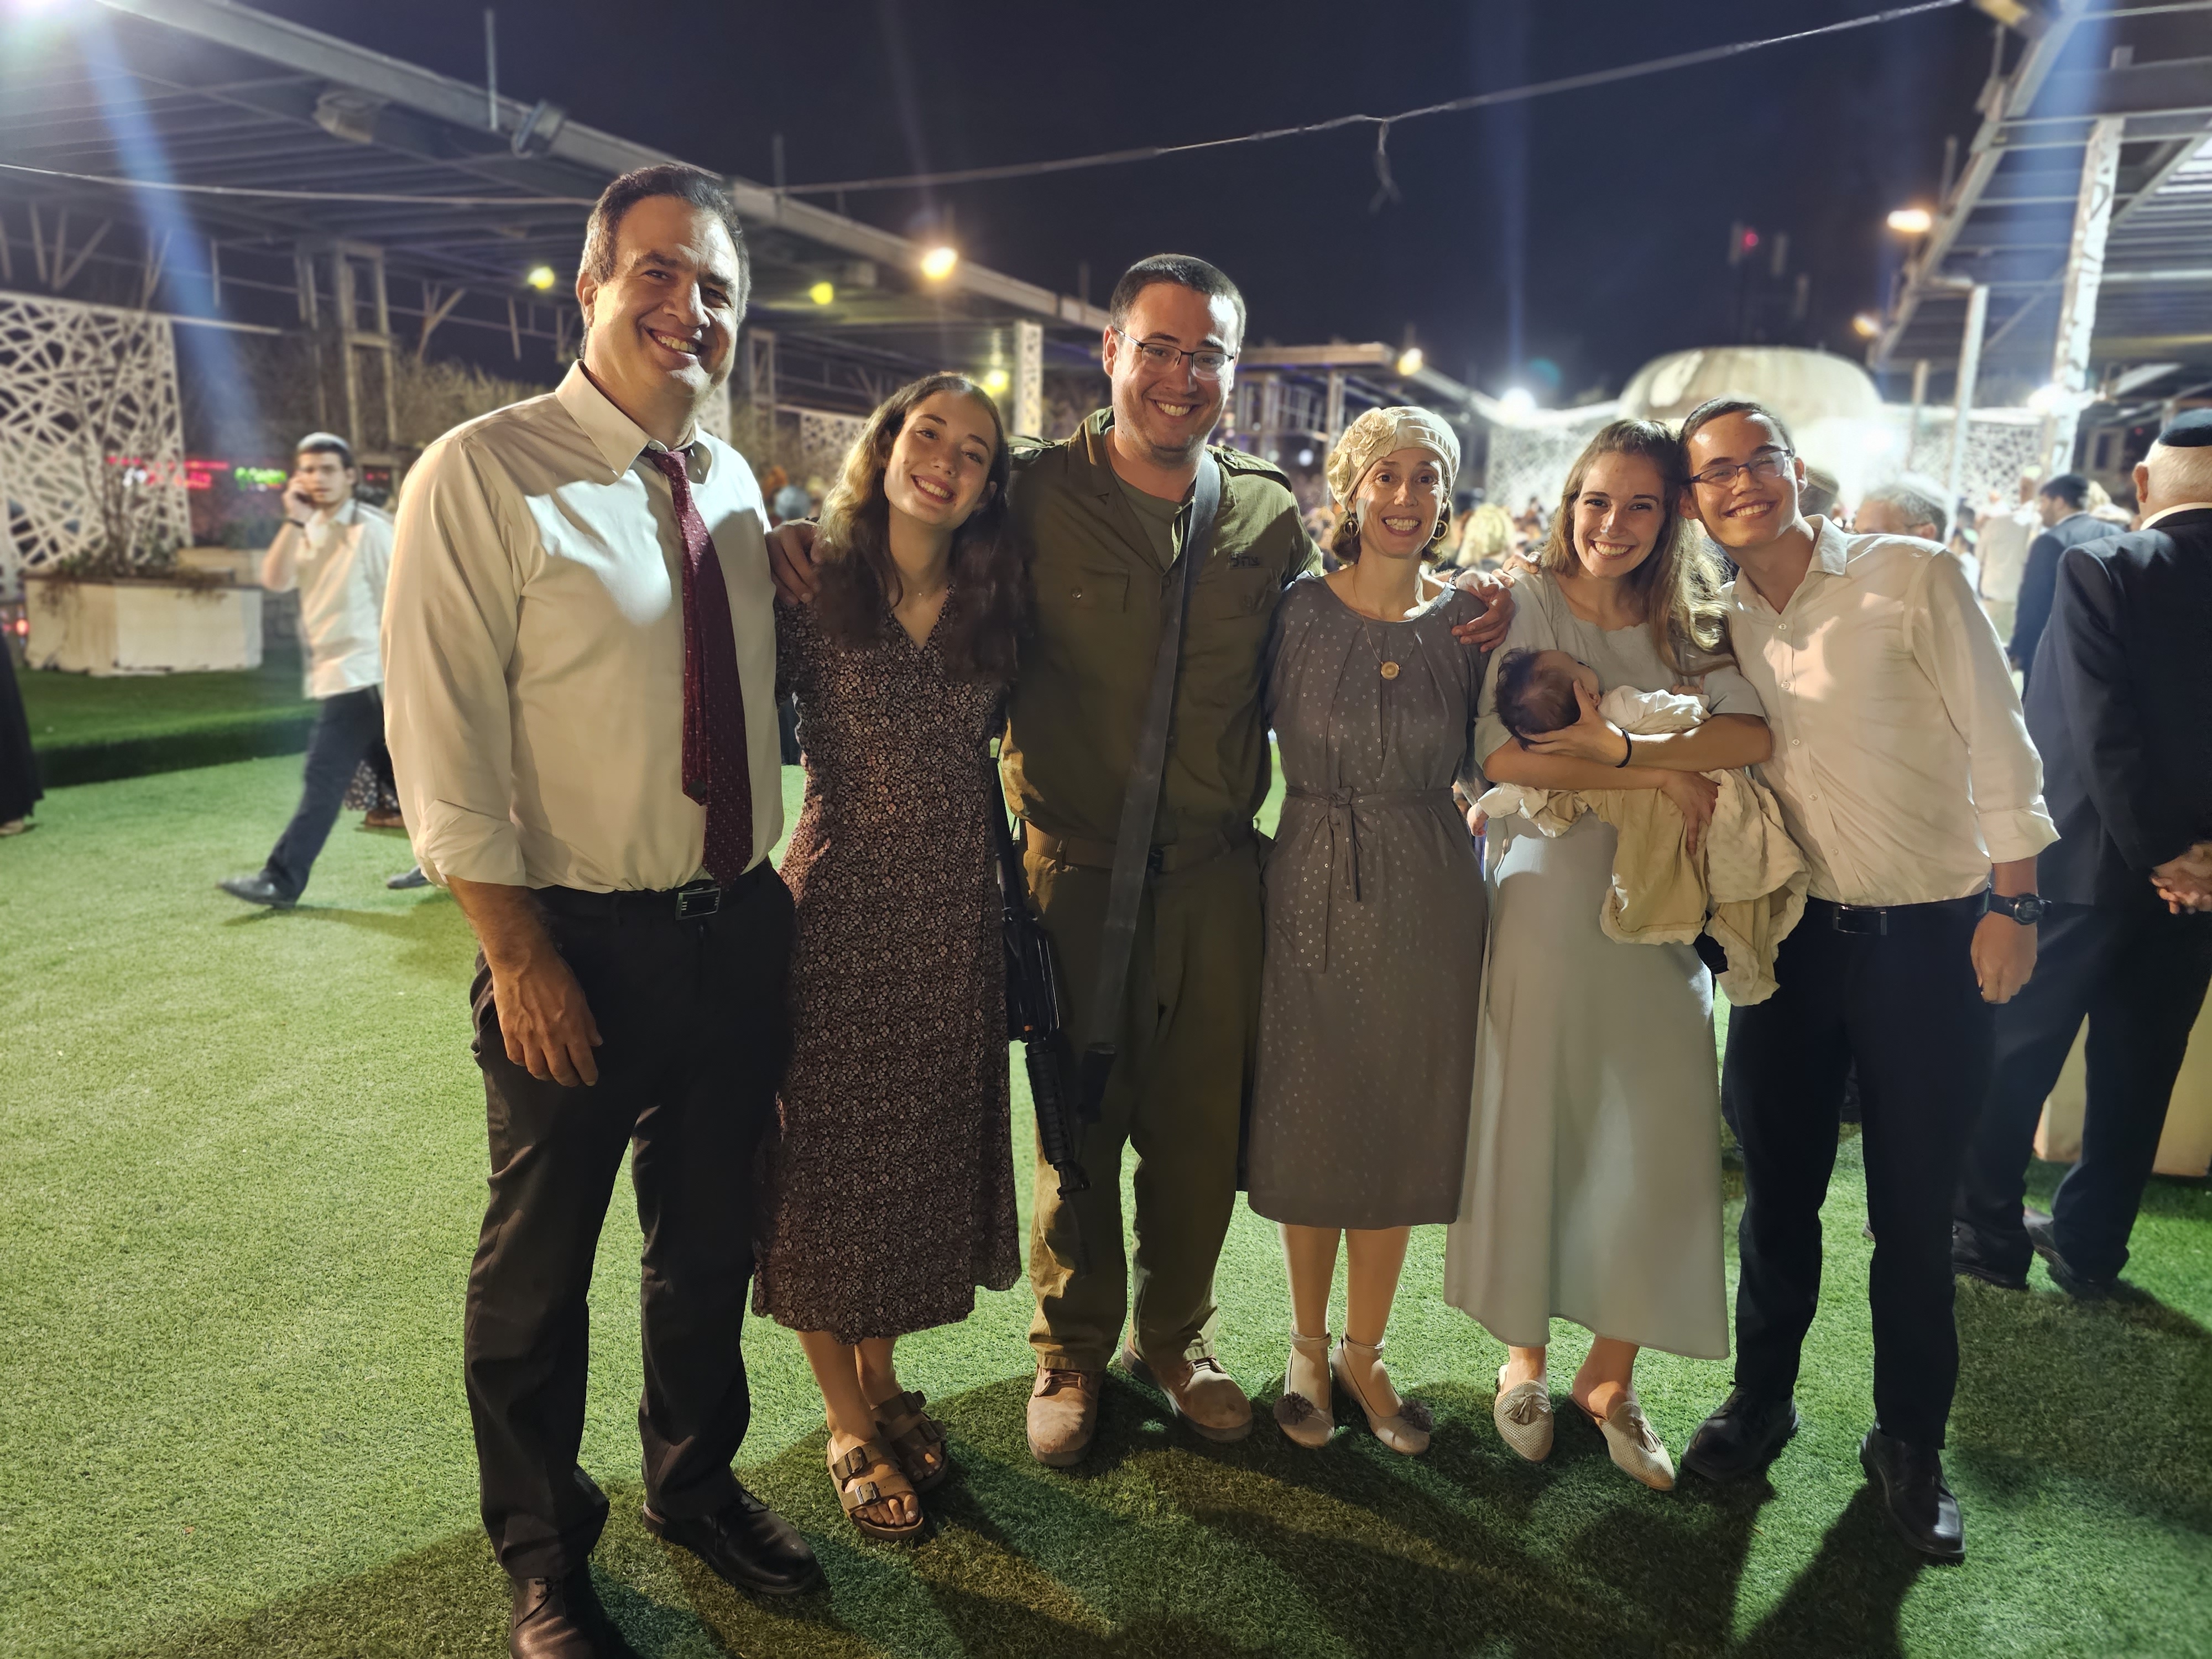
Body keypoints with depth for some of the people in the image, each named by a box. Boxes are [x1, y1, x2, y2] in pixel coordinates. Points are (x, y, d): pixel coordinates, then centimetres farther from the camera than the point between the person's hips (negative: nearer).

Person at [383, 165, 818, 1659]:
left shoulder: (735, 486, 8)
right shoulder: (483, 475, -11)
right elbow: (444, 746, -14)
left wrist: (778, 891, 11)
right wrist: (520, 957, -16)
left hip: (739, 930, 6)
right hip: (579, 945, -5)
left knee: (712, 1240, 21)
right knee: (541, 1262, 13)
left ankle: (698, 1484, 46)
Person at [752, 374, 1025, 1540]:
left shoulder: (991, 606, 5)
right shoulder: (813, 587, -6)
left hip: (955, 919, 4)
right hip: (840, 910, -4)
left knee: (928, 1153, 14)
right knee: (830, 1159, 7)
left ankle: (883, 1378, 36)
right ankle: (849, 1425, 26)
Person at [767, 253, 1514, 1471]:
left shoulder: (1269, 515, 5)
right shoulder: (1034, 492, -4)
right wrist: (803, 544, -16)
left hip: (1217, 872, 3)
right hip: (1077, 868, -2)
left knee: (1201, 1121, 14)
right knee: (1079, 1123, 11)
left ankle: (1174, 1338, 38)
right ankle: (1071, 1354, 35)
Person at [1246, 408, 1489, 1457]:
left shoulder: (1467, 619, 2)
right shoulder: (1298, 611, -4)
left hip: (1430, 898, 2)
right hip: (1313, 889, -2)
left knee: (1403, 1131, 11)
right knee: (1309, 1128, 10)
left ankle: (1362, 1353, 32)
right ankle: (1307, 1346, 33)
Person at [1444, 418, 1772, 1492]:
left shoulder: (1690, 625, 10)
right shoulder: (1531, 608, -1)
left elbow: (1751, 735, -9)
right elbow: (1501, 755, -16)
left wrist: (1619, 743, -20)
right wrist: (1657, 775, -14)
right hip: (1545, 904, -3)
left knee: (1659, 1141, 3)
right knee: (1533, 1125, 4)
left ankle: (1610, 1380, 21)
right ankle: (1524, 1361, 25)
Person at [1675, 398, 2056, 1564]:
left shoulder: (1913, 579, -7)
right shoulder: (1717, 625, 4)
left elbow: (1997, 743, -6)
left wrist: (2012, 905, -8)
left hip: (1931, 939, -3)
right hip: (1791, 936, 3)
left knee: (1914, 1211, 7)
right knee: (1777, 1188, 13)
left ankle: (1909, 1443, 28)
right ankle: (1760, 1400, 34)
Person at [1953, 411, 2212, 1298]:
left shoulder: (2100, 570, -13)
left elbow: (2102, 729, -20)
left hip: (2085, 859, -4)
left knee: (2013, 1053, 9)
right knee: (2139, 1067, 14)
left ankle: (1987, 1229, 17)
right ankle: (2089, 1244, 24)